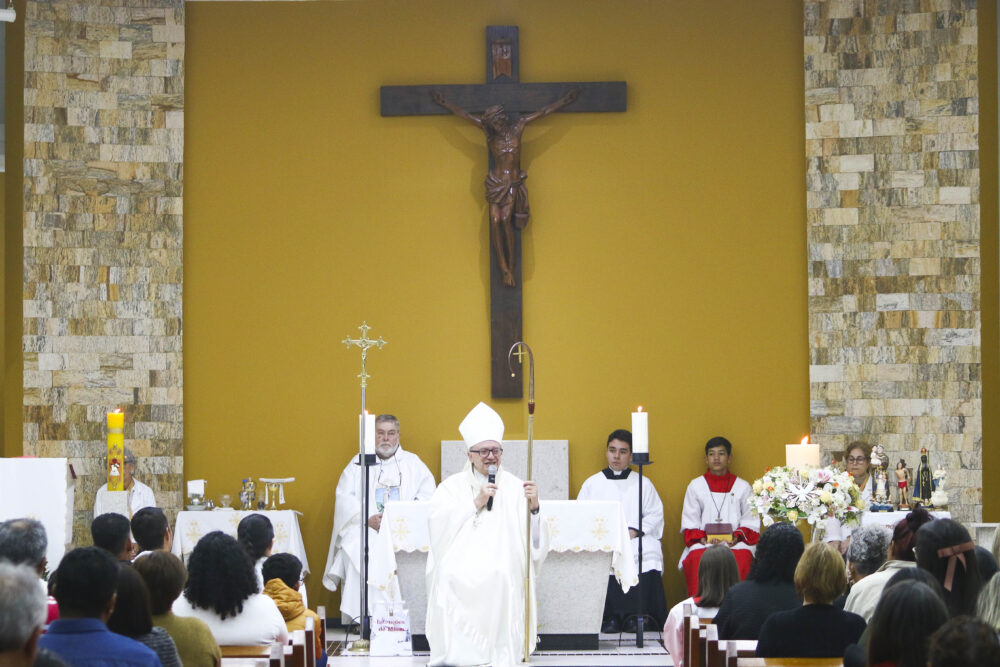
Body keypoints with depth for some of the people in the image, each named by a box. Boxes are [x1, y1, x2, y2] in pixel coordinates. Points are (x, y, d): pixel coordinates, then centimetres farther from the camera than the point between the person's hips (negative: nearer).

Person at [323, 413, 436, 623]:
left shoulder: (412, 462, 18)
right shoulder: (359, 464, 18)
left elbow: (428, 495, 6)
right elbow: (344, 498, 6)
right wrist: (368, 519, -11)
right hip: (366, 529, 0)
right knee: (354, 547, -32)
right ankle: (361, 615, -31)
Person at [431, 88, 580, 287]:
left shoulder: (518, 128, 6)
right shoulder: (489, 131, 8)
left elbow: (544, 111, 12)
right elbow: (462, 114, 14)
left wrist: (565, 100, 17)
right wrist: (445, 103, 19)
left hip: (513, 183, -2)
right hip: (496, 183, 2)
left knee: (506, 220, -16)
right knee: (495, 221, -12)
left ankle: (510, 266, -12)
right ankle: (504, 267, -10)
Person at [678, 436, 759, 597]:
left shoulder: (742, 487, 19)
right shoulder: (695, 486, 20)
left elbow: (751, 522, 11)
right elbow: (690, 522, 13)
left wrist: (737, 536, -9)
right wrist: (701, 538, -7)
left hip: (736, 543, 0)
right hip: (703, 543, 0)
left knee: (741, 557, -35)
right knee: (697, 558, -35)